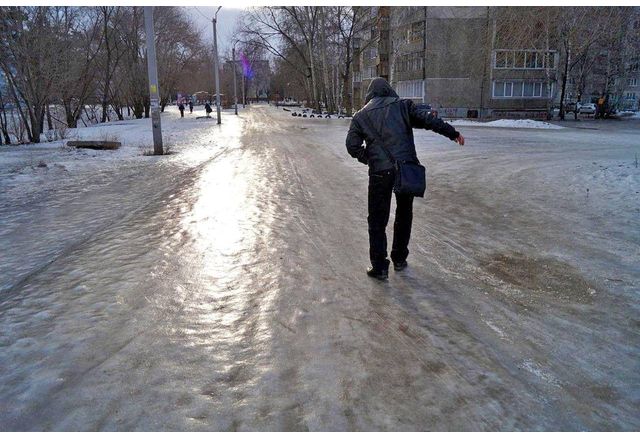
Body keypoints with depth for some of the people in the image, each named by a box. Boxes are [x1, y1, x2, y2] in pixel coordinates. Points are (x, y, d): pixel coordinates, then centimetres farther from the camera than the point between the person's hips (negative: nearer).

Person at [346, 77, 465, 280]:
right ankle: (399, 260, 27)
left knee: (377, 219, 8)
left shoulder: (360, 115, 10)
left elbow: (352, 146, 4)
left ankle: (379, 267, 7)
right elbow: (426, 118, -3)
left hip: (380, 172, -1)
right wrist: (452, 132, 0)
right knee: (404, 214, 18)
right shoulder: (402, 105, 8)